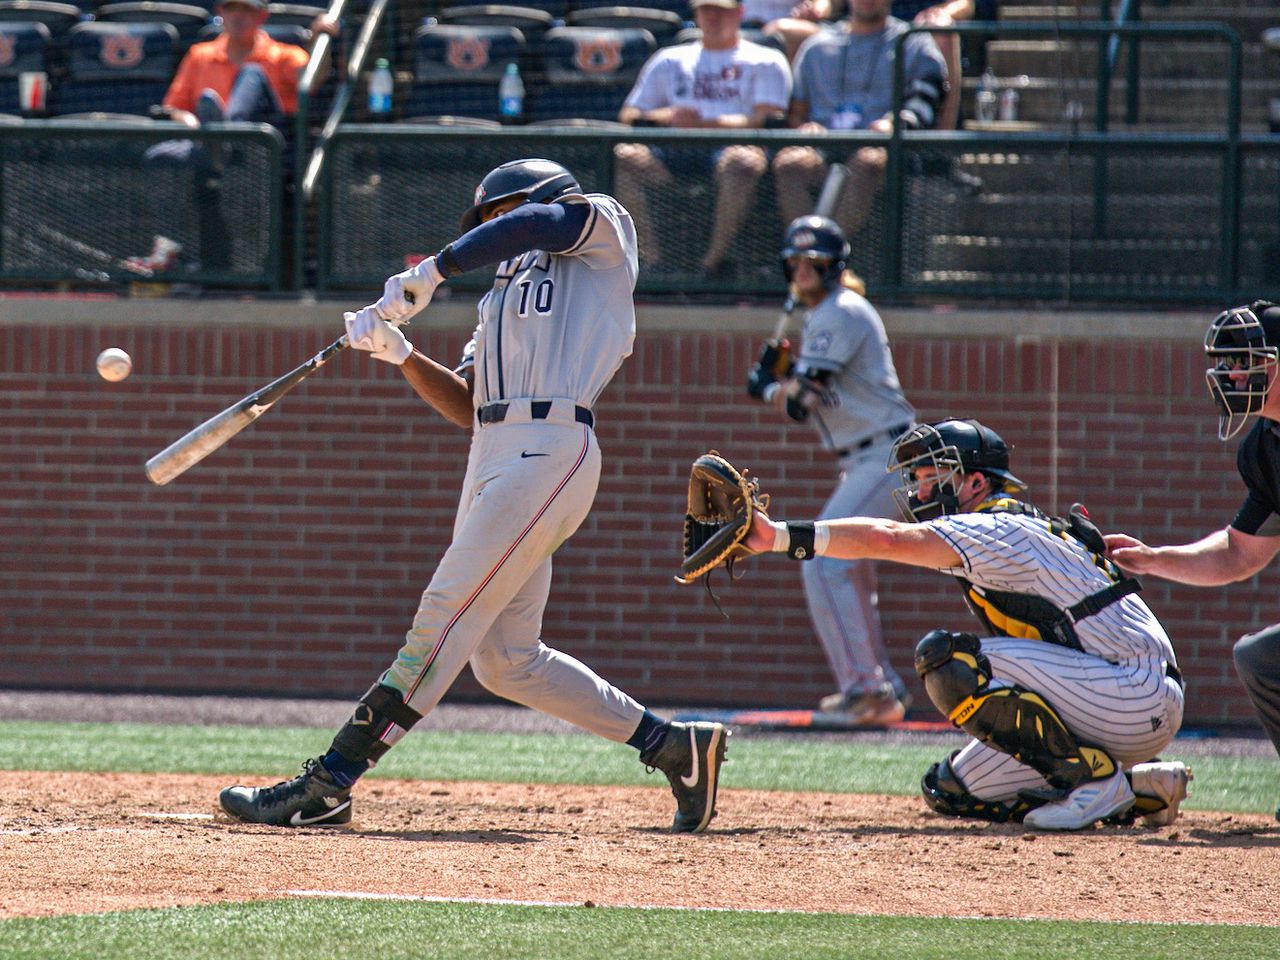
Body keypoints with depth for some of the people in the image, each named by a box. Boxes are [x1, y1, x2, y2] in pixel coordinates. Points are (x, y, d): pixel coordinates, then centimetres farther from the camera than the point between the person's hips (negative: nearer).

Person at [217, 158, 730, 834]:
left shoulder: (603, 225, 8)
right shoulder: (503, 293, 29)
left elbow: (539, 224, -14)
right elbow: (466, 407, 19)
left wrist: (431, 273, -12)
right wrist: (399, 355, 5)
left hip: (549, 451, -10)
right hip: (491, 460, 10)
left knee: (444, 621, -13)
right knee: (505, 662, 8)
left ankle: (326, 787, -18)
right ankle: (673, 748, 17)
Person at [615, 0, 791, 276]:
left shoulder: (766, 62, 16)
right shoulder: (670, 60, 27)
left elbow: (769, 120, -2)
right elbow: (628, 116, 21)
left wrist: (704, 124, -15)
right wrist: (666, 116, -3)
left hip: (732, 147, -3)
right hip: (676, 152, 3)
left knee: (742, 161, -40)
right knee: (623, 156, -28)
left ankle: (715, 259, -32)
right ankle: (652, 258, -30)